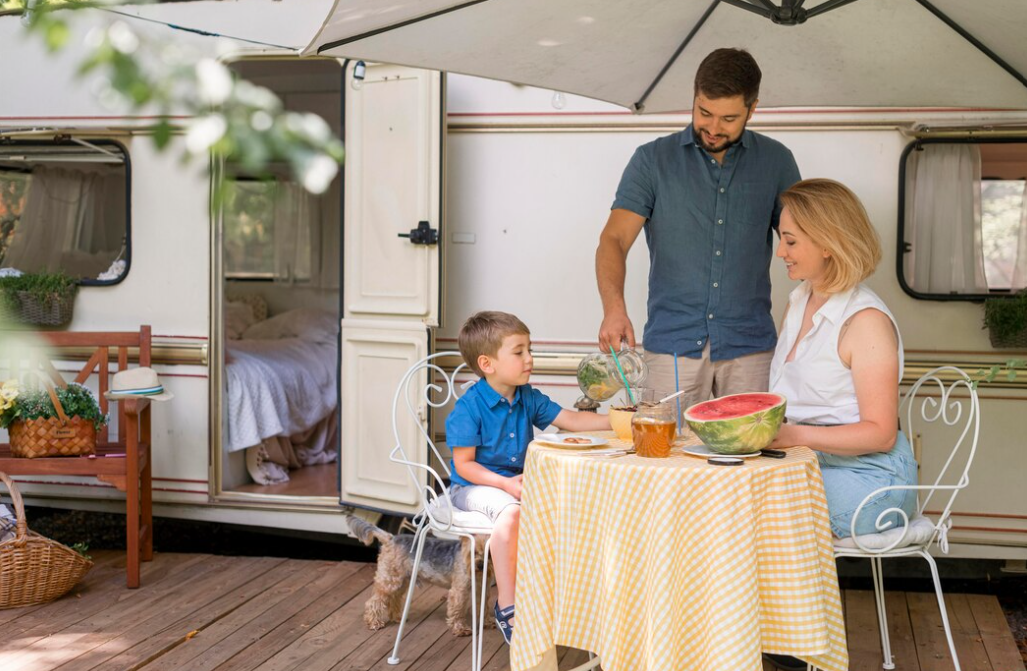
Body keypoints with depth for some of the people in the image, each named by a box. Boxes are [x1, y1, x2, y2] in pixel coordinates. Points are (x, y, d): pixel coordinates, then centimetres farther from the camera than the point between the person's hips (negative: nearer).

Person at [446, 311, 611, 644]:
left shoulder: (529, 398, 5)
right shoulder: (469, 407, -14)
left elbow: (571, 420, 4)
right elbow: (464, 464, -14)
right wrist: (506, 484, -26)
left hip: (517, 482, 7)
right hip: (474, 485, -7)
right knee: (511, 513, -37)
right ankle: (507, 607, -27)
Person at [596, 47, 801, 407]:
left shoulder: (776, 161, 9)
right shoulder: (653, 160, 5)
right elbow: (614, 239, -4)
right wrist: (614, 307, -23)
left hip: (750, 344, 1)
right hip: (671, 343, -1)